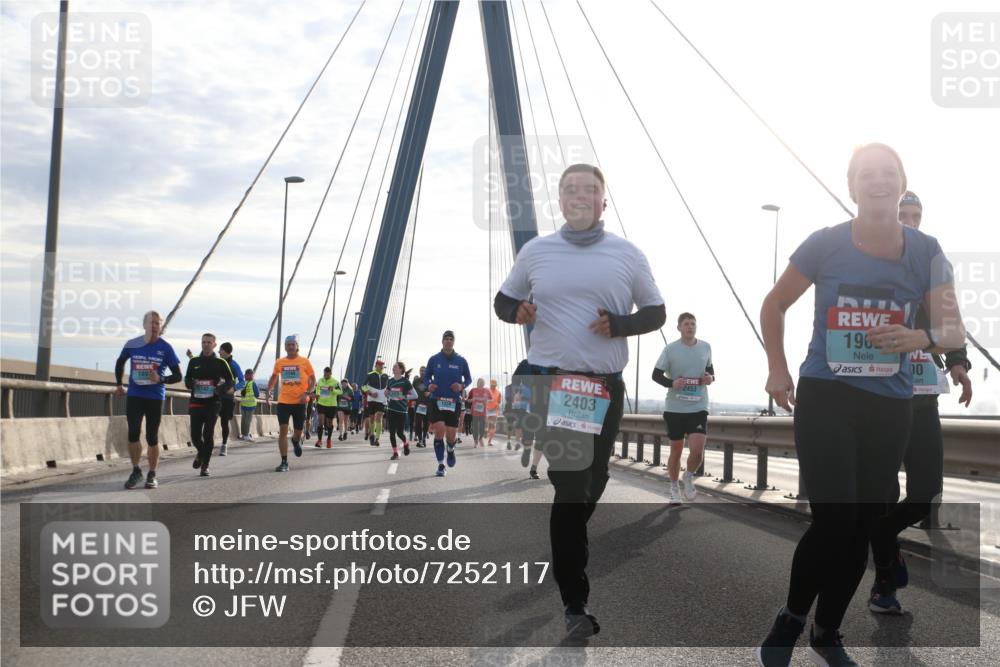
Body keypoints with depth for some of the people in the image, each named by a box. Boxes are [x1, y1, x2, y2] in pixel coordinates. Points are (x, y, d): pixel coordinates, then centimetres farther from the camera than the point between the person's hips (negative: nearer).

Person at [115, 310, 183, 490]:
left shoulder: (165, 348, -6)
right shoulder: (132, 344, 0)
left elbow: (178, 376, -4)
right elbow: (120, 362, 21)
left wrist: (161, 379, -21)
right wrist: (119, 384, 18)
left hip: (155, 397, -1)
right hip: (134, 396, 1)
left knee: (152, 437, 3)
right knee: (133, 434, -5)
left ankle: (152, 475, 16)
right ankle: (136, 471, 12)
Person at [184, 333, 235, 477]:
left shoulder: (220, 363, 3)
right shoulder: (194, 362, 11)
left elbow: (231, 381, 6)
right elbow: (187, 379, 20)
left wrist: (222, 388, -15)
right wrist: (189, 383, -5)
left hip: (213, 403, -2)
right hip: (196, 403, 2)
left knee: (208, 434, -8)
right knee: (195, 435, 0)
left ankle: (205, 466, 3)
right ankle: (201, 454, 32)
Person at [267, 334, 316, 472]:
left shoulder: (304, 362, -3)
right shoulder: (279, 362, 5)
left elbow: (313, 380, 1)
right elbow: (274, 376, 22)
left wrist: (307, 393, -15)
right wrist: (269, 389, 5)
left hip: (299, 402, -1)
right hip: (283, 401, 1)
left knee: (298, 431, 9)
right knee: (283, 431, -9)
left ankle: (296, 441, 47)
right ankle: (284, 462, -5)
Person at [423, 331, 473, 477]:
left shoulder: (461, 361, 3)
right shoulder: (434, 359, 3)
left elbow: (468, 378, 11)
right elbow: (426, 376, 11)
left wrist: (462, 386, -10)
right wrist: (429, 385, -11)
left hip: (454, 402, 1)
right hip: (437, 400, -1)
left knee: (451, 435, 1)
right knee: (439, 432, -14)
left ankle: (451, 450, 38)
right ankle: (440, 465, -3)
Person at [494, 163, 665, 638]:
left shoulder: (628, 255, 4)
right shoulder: (535, 251, 7)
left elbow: (656, 313, 8)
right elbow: (502, 300, 16)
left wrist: (618, 325, -11)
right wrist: (515, 312, -8)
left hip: (604, 387, 1)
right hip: (545, 382, -1)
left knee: (587, 489, 7)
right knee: (569, 489, -4)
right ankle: (574, 600, 2)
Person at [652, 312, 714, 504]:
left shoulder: (706, 347, 3)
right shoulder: (670, 349, -6)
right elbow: (656, 375, -1)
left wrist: (711, 377, -4)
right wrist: (671, 383, -20)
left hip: (698, 407, 1)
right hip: (675, 408, -1)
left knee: (697, 451, -12)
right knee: (676, 450, 10)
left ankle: (689, 476, 19)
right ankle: (674, 487, 29)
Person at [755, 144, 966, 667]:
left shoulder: (925, 252, -2)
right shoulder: (825, 244, -7)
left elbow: (955, 330, -3)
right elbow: (773, 305, 7)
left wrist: (922, 338, -25)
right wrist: (778, 370, 2)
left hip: (889, 407, 3)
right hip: (825, 398, -3)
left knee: (862, 527, 9)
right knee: (834, 521, -14)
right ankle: (789, 621, 12)